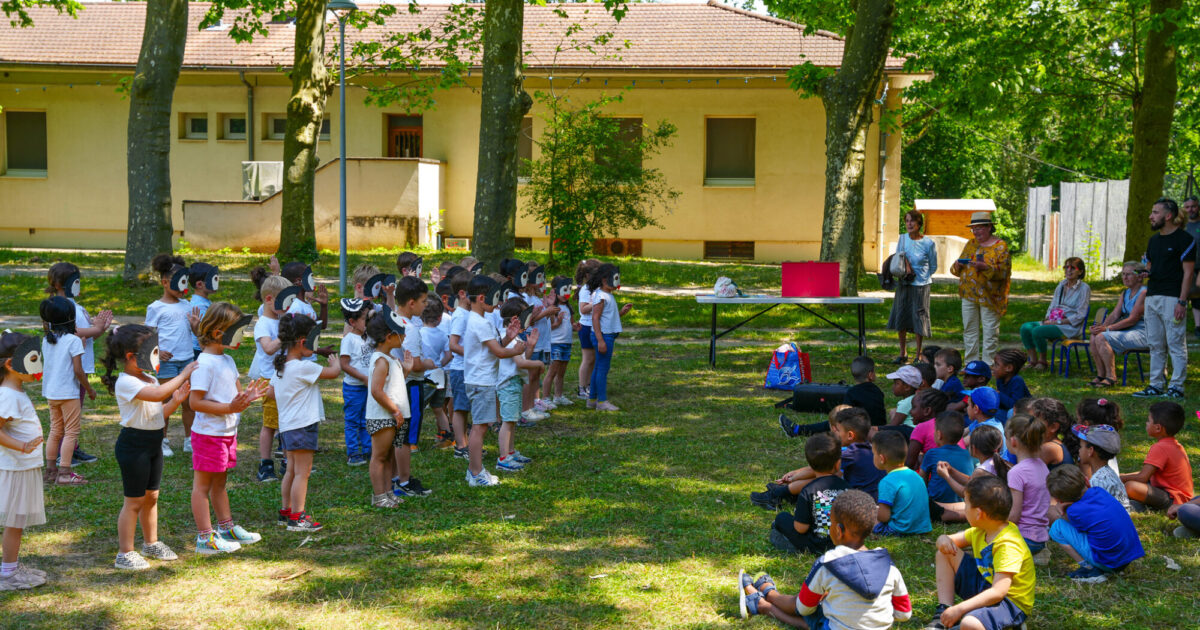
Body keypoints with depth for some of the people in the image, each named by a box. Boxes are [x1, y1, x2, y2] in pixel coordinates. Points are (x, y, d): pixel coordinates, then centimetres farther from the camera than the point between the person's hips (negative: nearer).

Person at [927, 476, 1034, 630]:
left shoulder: (1008, 546, -27)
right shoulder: (981, 531, 2)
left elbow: (998, 592, -33)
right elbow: (953, 540, 17)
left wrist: (960, 609, -35)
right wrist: (944, 539, -10)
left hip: (1011, 602, -10)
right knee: (944, 553, 4)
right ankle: (944, 613, -3)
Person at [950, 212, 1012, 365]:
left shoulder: (1000, 246, -2)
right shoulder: (970, 244, 15)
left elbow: (1004, 272, -11)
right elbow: (957, 270, 18)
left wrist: (985, 268, -25)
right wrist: (958, 265, -6)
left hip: (989, 296, -5)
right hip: (969, 295, 5)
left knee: (990, 331, -3)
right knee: (970, 329, 8)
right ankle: (970, 363, 15)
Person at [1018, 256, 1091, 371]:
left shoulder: (1084, 288, -7)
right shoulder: (1061, 285, 14)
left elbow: (1080, 316, -12)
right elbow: (1052, 306, 20)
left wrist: (1058, 322, -17)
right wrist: (1047, 319, -2)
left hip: (1071, 327, -7)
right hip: (1053, 321, 7)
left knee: (1037, 331, -28)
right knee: (1025, 327, -14)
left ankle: (1043, 361, -8)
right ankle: (1033, 361, -8)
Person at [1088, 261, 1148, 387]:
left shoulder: (1143, 293, -12)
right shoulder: (1125, 294, 17)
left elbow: (1132, 319, -18)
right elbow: (1115, 314, 10)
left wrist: (1107, 328, -20)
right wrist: (1102, 326, -11)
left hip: (1141, 334, -9)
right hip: (1126, 332, 9)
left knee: (1102, 338, -25)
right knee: (1093, 337, -10)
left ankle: (1111, 377, -19)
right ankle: (1100, 375, -6)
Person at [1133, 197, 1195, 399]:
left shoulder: (1184, 239, -7)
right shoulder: (1154, 240, 18)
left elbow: (1188, 273, -10)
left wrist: (1182, 302, -16)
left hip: (1172, 298, -8)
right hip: (1152, 297, 8)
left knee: (1176, 344, -5)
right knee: (1155, 346, 10)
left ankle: (1176, 387, -2)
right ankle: (1156, 385, 16)